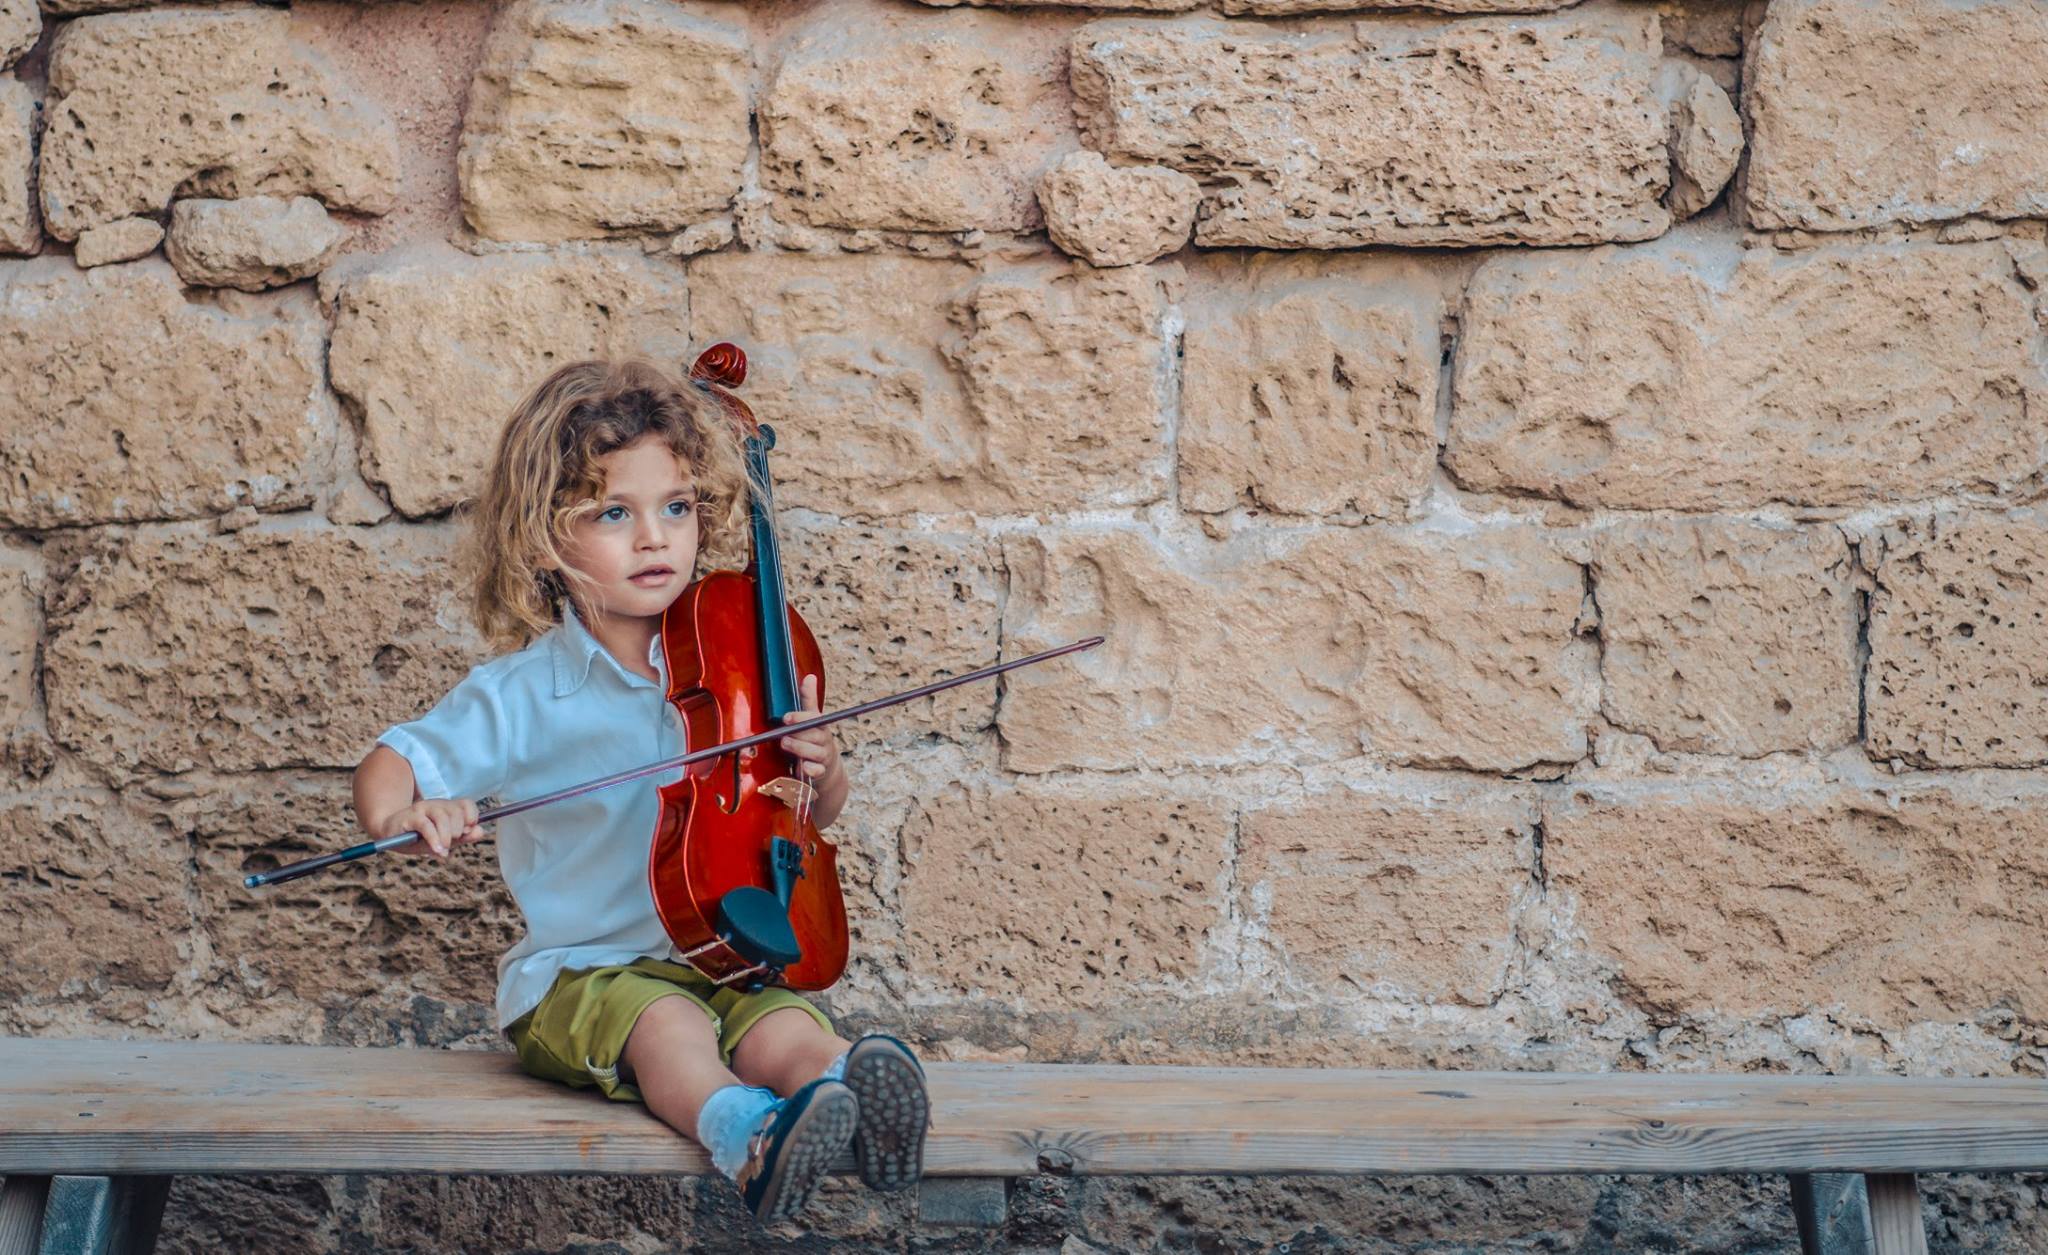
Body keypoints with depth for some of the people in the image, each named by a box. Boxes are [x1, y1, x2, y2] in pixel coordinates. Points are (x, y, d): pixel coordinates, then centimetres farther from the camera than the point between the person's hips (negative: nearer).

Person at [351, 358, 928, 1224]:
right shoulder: (522, 695, -4)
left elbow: (815, 815, 15)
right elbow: (389, 767, -2)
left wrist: (821, 770, -10)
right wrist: (401, 814, -26)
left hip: (723, 963, 3)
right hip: (578, 974, -3)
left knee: (786, 1032, -28)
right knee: (669, 1025, -34)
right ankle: (741, 1129, -60)